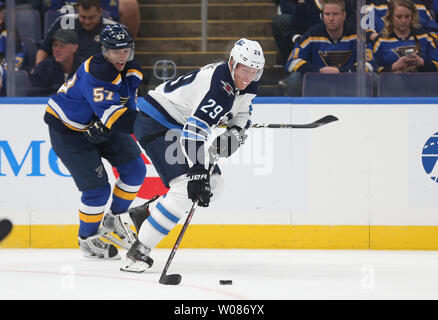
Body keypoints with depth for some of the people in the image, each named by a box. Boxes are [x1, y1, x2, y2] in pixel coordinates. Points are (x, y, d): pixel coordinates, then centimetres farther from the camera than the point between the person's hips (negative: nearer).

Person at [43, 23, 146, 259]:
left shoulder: (130, 69, -6)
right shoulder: (95, 73, -33)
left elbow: (127, 106, -3)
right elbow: (110, 113, -40)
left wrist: (103, 127, -20)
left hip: (99, 125, 8)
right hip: (68, 131, -8)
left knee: (135, 170, 2)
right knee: (97, 187, -10)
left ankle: (114, 219, 23)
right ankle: (87, 238, 12)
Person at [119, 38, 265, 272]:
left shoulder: (244, 83, 1)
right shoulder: (220, 85, -29)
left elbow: (241, 112, 21)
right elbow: (196, 128, -37)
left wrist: (234, 131, -1)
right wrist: (198, 172, -41)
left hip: (178, 126, 10)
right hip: (155, 123, -10)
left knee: (212, 183, 11)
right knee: (187, 187, -22)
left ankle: (145, 213, 20)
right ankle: (139, 251, -20)